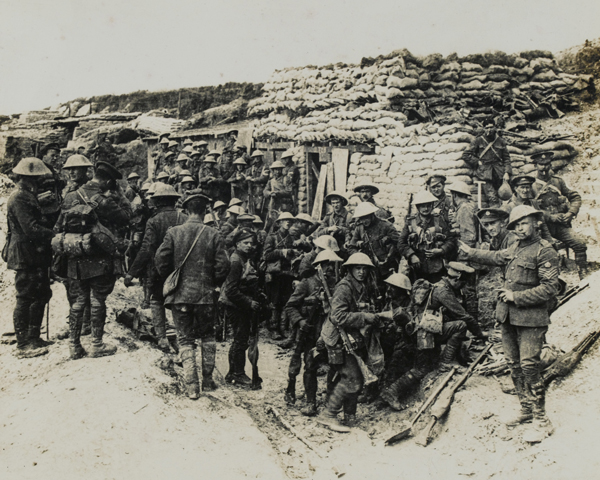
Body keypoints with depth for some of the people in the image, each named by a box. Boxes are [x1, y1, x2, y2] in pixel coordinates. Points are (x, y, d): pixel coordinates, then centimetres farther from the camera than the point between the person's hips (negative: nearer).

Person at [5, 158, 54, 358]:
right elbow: (31, 228, -23)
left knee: (41, 295, 15)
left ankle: (33, 338, 26)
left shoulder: (28, 196, 16)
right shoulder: (19, 198, -15)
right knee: (26, 298, -3)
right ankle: (23, 345, 5)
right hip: (25, 256, -10)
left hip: (35, 255, 10)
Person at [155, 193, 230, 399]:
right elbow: (222, 266, -8)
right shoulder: (213, 235, -5)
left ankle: (191, 386, 4)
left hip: (180, 295, 0)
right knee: (207, 337, 19)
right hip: (205, 295, 0)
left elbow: (160, 260, -7)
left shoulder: (174, 233, -5)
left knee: (185, 339, 9)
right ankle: (207, 381, 23)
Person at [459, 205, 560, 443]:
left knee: (529, 366, -10)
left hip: (531, 318, -8)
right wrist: (471, 253, 43)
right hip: (508, 316, 8)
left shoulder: (545, 252, -11)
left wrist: (517, 297, -16)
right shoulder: (515, 248, 13)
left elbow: (549, 288, -16)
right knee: (514, 364, 13)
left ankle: (541, 421, -1)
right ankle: (526, 409, 27)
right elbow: (495, 257, 34)